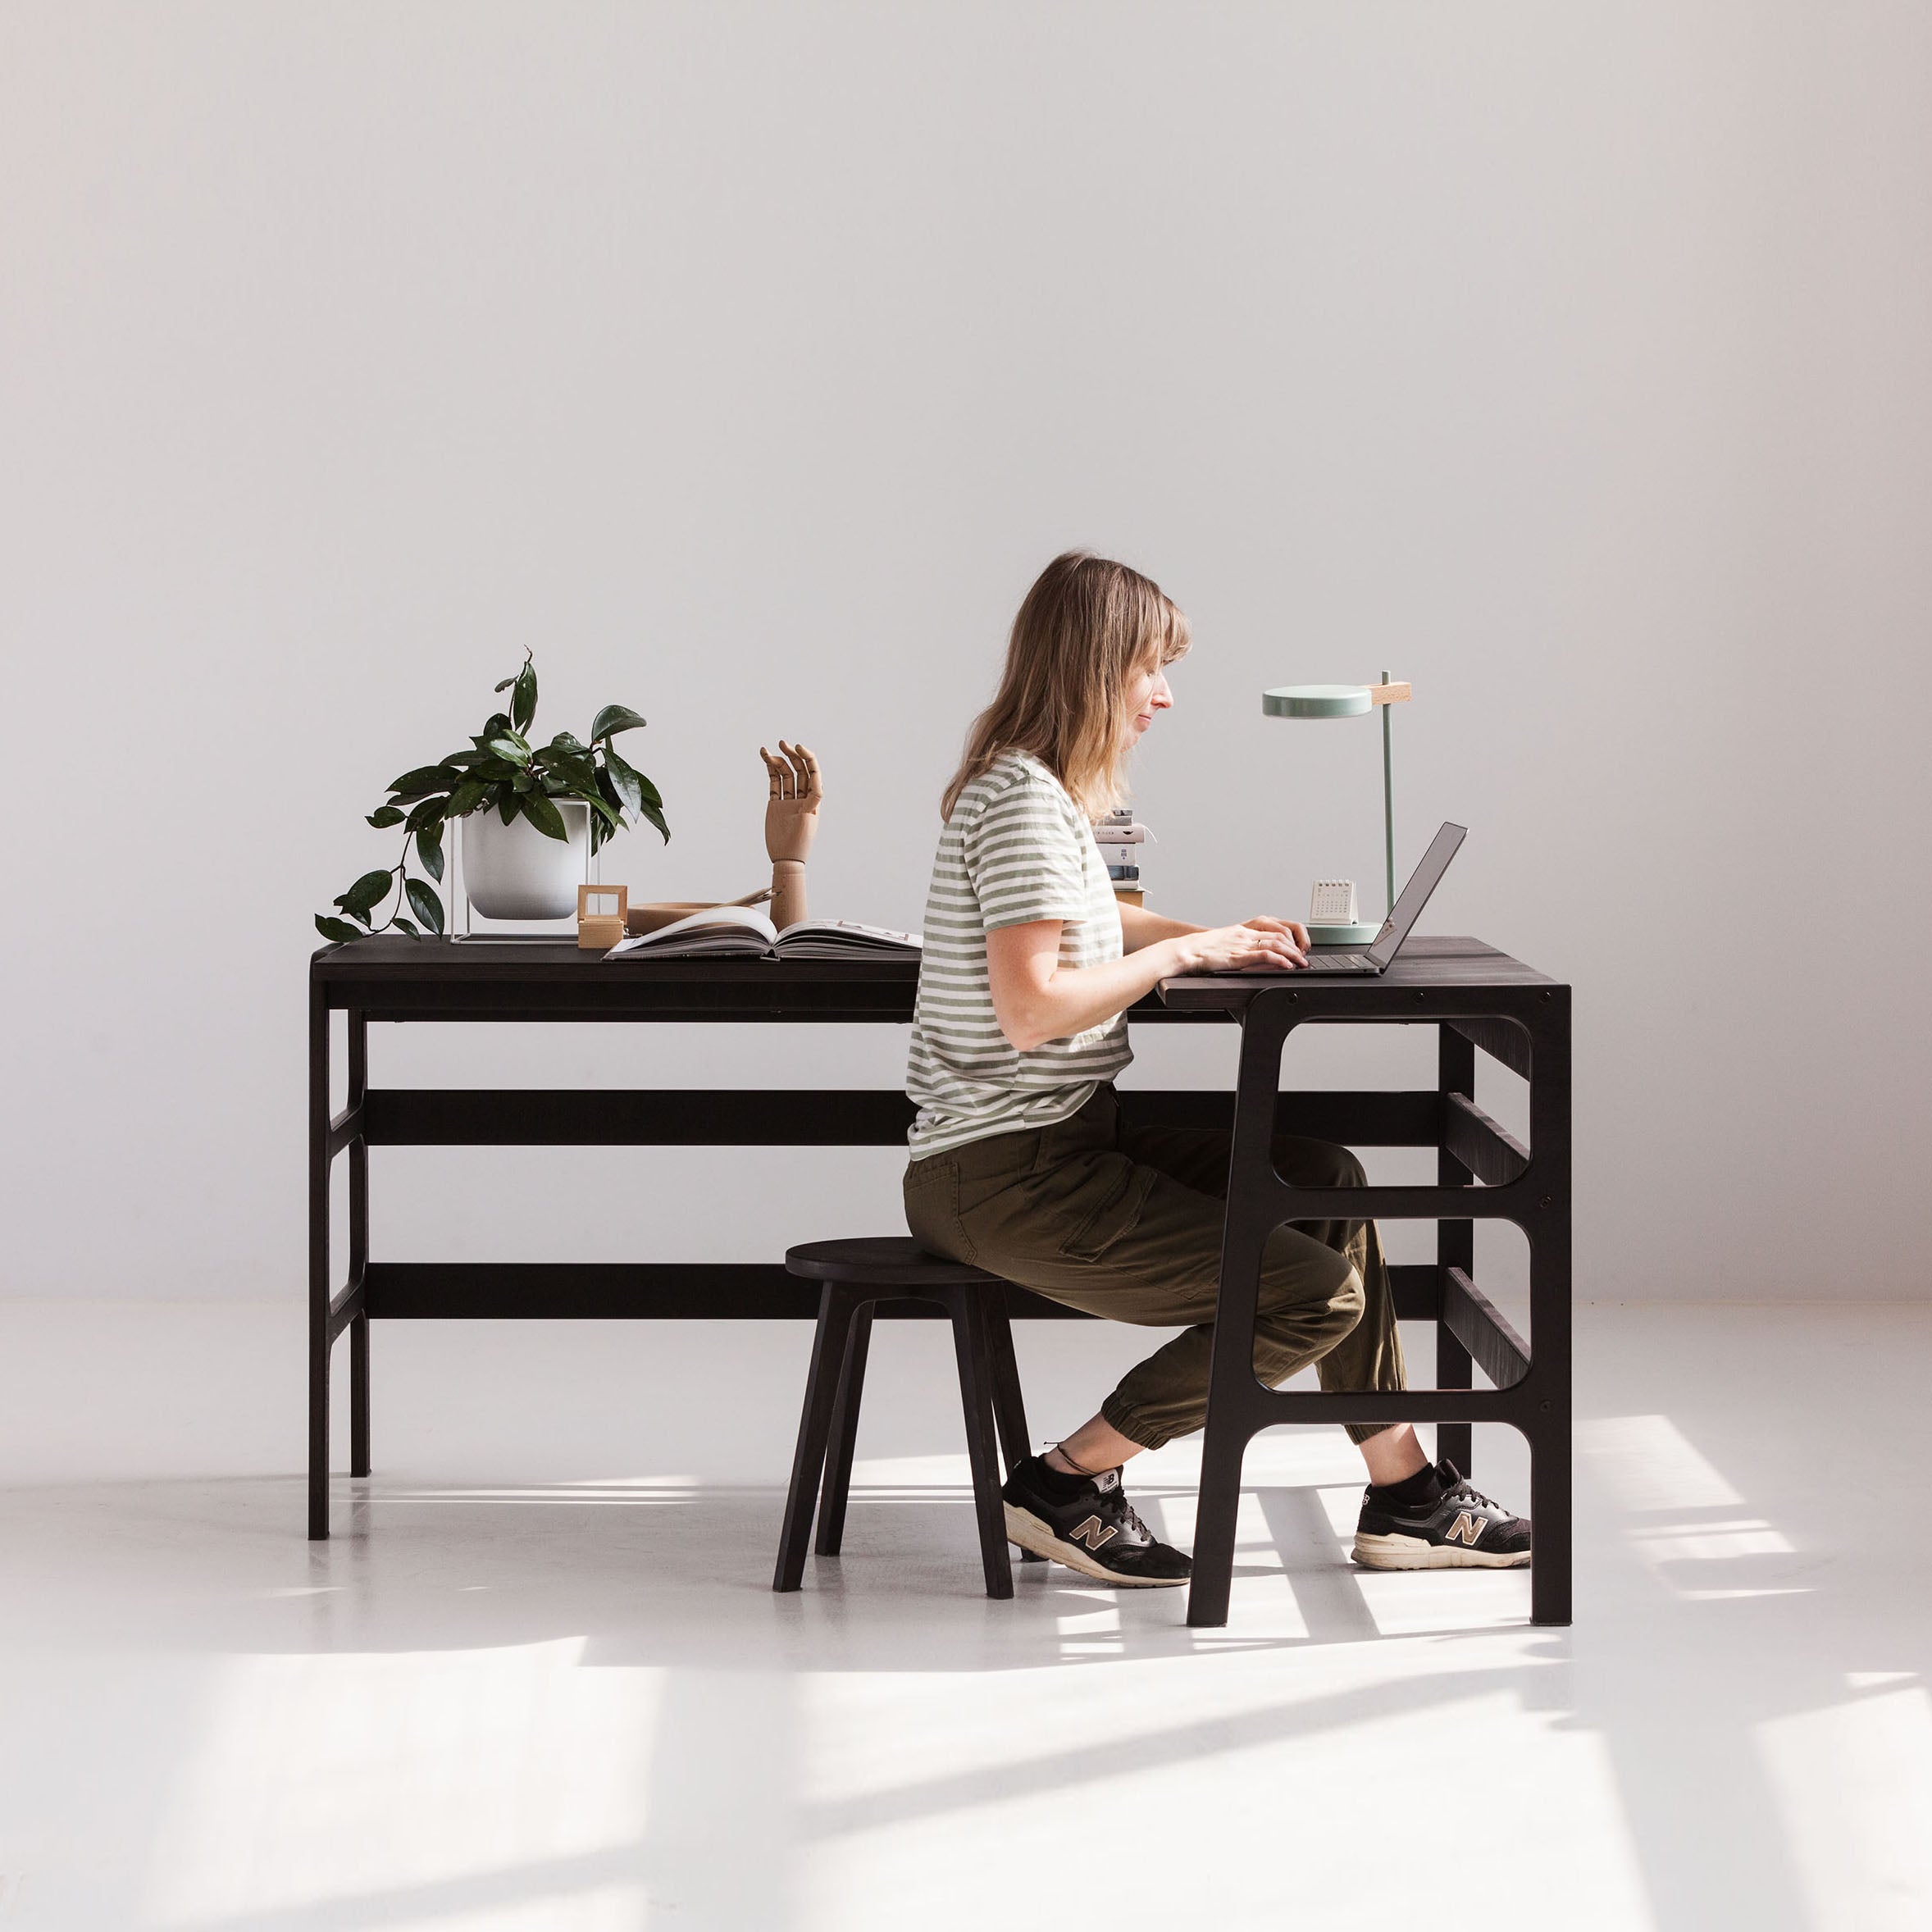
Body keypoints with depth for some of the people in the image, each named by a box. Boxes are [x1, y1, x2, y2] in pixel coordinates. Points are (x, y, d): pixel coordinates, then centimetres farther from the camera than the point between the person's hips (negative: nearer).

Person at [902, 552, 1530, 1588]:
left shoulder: (1043, 788, 15)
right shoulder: (1022, 799, -17)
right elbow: (1031, 1006, -25)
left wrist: (1211, 936, 17)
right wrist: (1184, 953, -14)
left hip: (1066, 1138, 11)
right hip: (1003, 1176, -11)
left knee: (1326, 1180, 13)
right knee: (1318, 1293, -13)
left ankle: (1405, 1495, 16)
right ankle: (1069, 1482, -4)